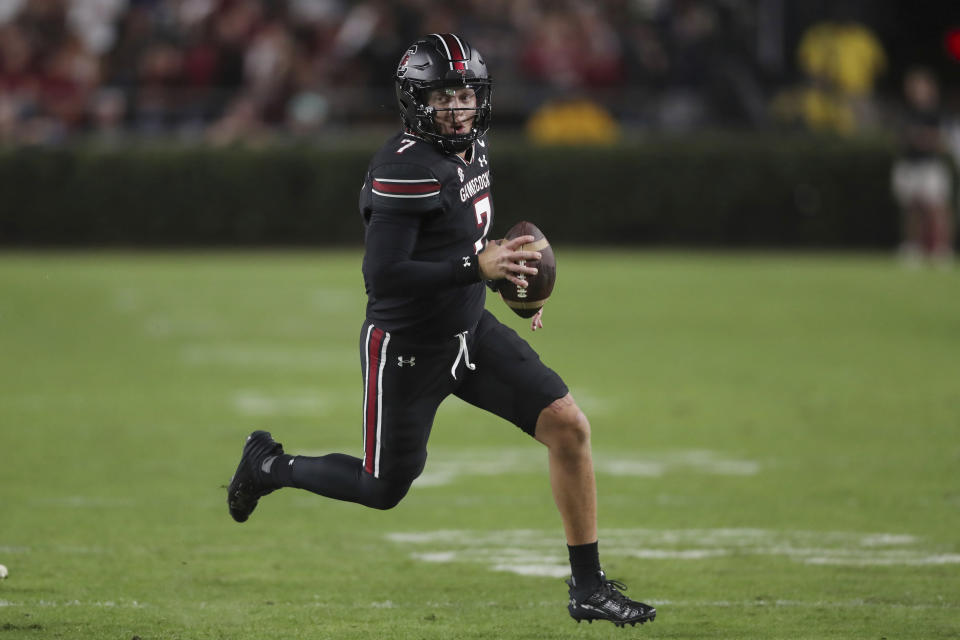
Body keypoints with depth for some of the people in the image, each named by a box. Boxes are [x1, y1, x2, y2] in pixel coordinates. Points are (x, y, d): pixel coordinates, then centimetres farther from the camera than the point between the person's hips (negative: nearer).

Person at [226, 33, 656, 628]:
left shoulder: (473, 146, 3)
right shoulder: (406, 170, -25)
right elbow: (382, 275, -30)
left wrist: (505, 270, 8)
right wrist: (477, 267, -31)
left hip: (471, 332, 7)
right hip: (406, 349, -7)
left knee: (569, 426, -8)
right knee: (384, 490, 9)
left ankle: (589, 588, -1)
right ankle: (268, 466, 38)